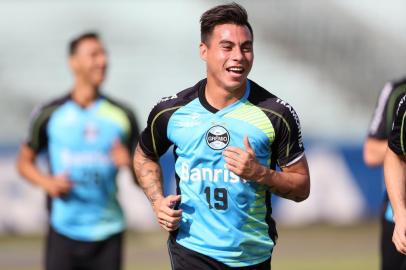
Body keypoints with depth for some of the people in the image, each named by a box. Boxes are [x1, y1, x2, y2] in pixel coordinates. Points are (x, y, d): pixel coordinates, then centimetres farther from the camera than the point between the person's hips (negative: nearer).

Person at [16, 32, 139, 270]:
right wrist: (48, 183, -8)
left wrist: (130, 163, -13)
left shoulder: (122, 116, 6)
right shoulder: (50, 114, 2)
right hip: (64, 230, -1)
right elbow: (25, 161, 11)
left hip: (108, 233, 2)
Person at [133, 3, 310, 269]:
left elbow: (301, 187, -1)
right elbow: (144, 155, 17)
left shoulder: (277, 114, -7)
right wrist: (158, 201, 0)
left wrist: (260, 173, -19)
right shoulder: (171, 111, -4)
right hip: (191, 248, -1)